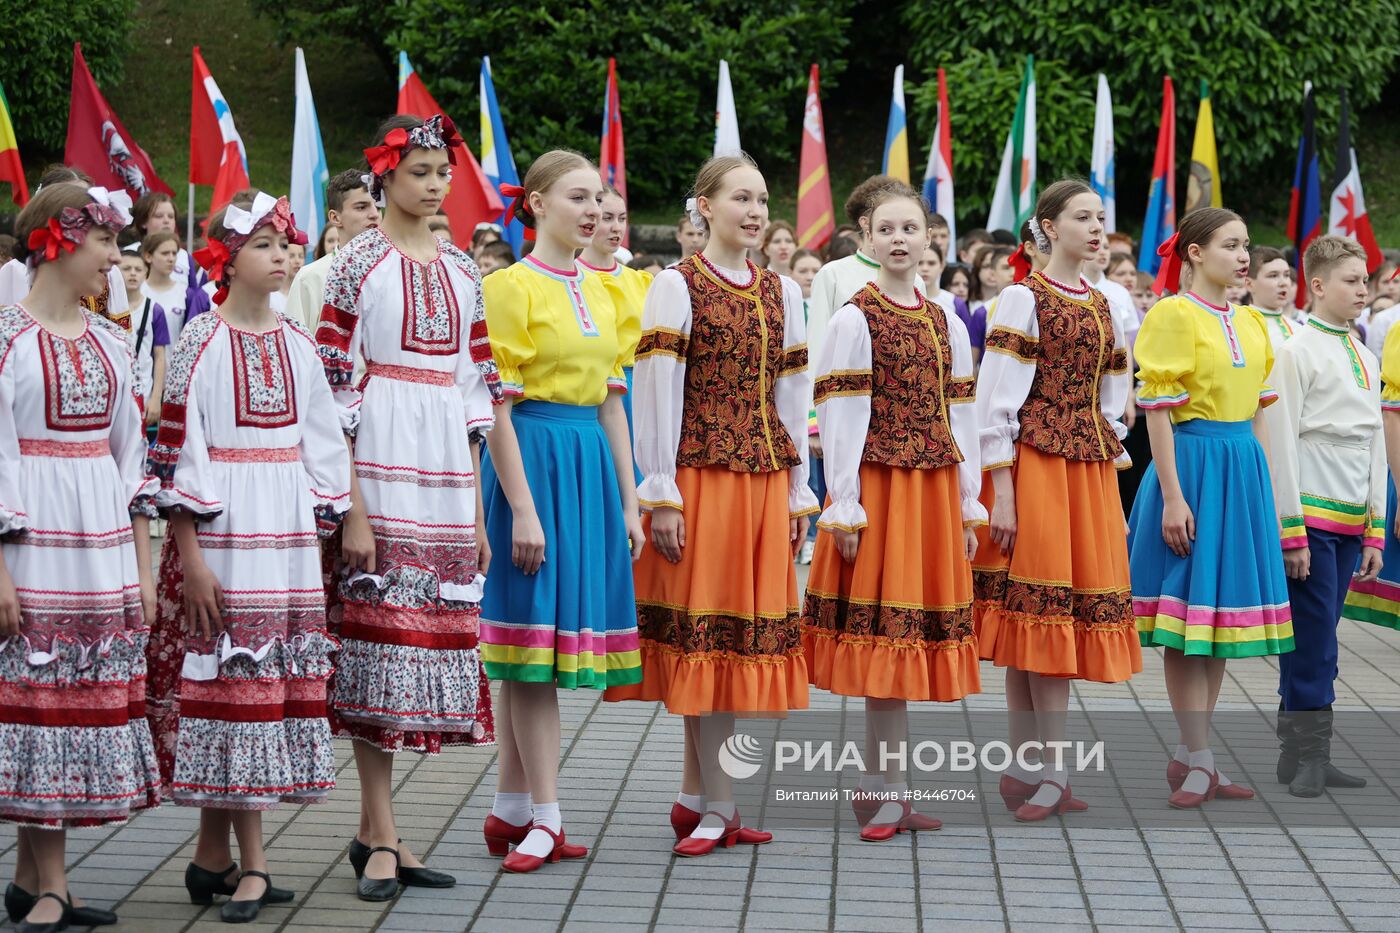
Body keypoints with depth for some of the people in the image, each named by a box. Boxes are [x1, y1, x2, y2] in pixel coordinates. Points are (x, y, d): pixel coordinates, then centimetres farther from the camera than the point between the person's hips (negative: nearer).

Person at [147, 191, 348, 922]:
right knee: (235, 679, -4)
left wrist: (321, 533, 9)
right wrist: (191, 557, -13)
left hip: (288, 535, 5)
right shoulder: (201, 342, -4)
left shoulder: (296, 342, 12)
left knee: (277, 680, 5)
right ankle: (248, 862, 2)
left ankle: (216, 853, 14)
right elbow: (177, 451, -8)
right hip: (220, 533, -5)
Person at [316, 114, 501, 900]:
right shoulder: (359, 265, -3)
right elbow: (335, 390, -7)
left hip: (448, 472, 6)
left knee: (435, 630, 6)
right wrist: (352, 508, -13)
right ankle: (382, 835, 3)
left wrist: (477, 508, 13)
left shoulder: (462, 269, 14)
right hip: (382, 468, -6)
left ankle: (376, 830, 16)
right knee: (382, 631, -4)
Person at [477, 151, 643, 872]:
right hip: (534, 460, -7)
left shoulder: (604, 292, 15)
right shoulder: (512, 286, -7)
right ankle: (544, 819, 1)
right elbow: (497, 407, -12)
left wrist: (628, 501, 12)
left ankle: (509, 812, 15)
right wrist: (522, 508, -17)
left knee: (529, 649, 10)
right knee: (537, 631, -5)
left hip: (591, 463, 7)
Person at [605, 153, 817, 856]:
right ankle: (718, 807, 3)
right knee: (707, 631, -3)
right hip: (701, 476, -5)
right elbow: (656, 394, -8)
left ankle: (695, 797, 16)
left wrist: (799, 492, 11)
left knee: (745, 630, 6)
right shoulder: (676, 286, -3)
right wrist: (661, 495, -13)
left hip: (765, 481, 6)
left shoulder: (782, 292, 13)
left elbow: (793, 397, 15)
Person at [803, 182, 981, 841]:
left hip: (935, 490, 5)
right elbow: (839, 418, -7)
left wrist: (969, 506, 9)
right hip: (877, 485, -5)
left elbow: (961, 421, 13)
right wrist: (844, 509, -12)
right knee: (885, 634, -4)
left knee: (905, 633, 6)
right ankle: (888, 790, 2)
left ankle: (884, 789, 13)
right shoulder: (853, 320, -3)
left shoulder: (947, 325, 13)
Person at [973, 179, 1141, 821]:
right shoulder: (1024, 299, -4)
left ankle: (1026, 770, 10)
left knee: (1043, 621, 6)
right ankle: (1049, 772, -3)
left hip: (1090, 468, 6)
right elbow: (995, 401, -9)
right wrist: (1000, 494, -14)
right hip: (1033, 464, -6)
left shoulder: (1105, 305, 15)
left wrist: (1110, 465, 11)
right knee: (1039, 616, -6)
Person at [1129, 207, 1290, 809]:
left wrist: (1268, 490, 13)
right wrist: (1172, 497, -17)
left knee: (1221, 616, 9)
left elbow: (1258, 413, 17)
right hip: (1193, 463, -8)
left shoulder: (1251, 323, 14)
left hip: (1243, 466, 8)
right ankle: (1199, 759, 3)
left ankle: (1189, 757, 15)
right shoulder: (1173, 315, -8)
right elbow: (1157, 411, -12)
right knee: (1189, 617, -4)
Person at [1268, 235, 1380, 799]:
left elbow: (1375, 445, 18)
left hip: (1351, 520, 7)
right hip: (1311, 515, -7)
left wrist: (1375, 530, 13)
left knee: (1317, 638, 10)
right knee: (1313, 638, -6)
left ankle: (1304, 756, 15)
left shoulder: (1366, 360, 15)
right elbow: (1281, 444, -10)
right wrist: (1291, 532, -14)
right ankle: (1307, 754, 1)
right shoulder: (1296, 352, -7)